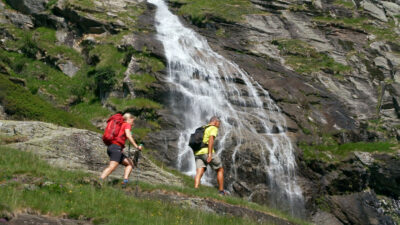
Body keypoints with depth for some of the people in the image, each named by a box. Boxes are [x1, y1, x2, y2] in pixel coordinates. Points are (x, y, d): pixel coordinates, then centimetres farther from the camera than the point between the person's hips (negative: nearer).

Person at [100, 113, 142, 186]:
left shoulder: (120, 125, 29)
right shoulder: (127, 125, 4)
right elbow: (128, 136, -13)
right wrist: (136, 146, -12)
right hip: (116, 148, -9)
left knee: (130, 163, 13)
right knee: (112, 167, -23)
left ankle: (125, 181, -5)